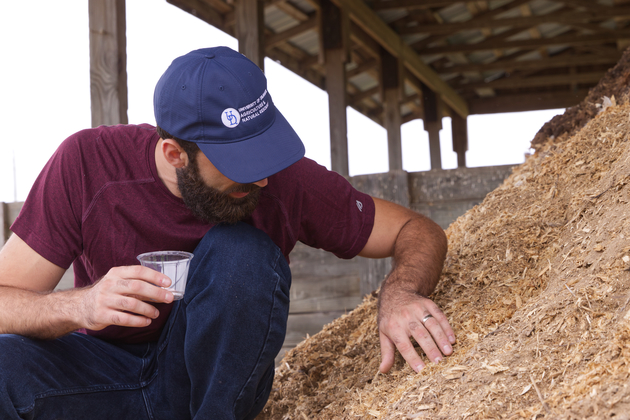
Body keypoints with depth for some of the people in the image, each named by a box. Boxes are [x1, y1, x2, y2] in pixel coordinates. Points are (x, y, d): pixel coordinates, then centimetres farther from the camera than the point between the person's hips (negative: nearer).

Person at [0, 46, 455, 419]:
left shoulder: (285, 179, -16)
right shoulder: (88, 162, -19)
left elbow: (420, 232, -8)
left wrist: (399, 293, -31)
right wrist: (80, 306, -40)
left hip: (216, 378, 0)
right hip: (104, 369, 0)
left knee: (241, 251, -30)